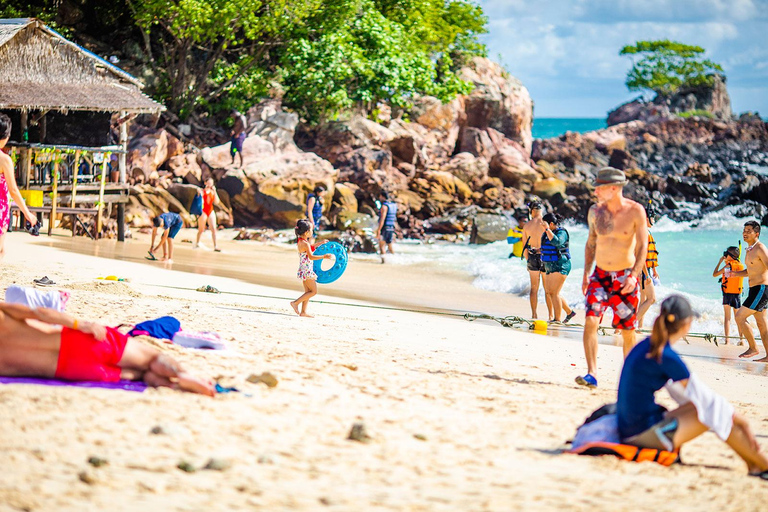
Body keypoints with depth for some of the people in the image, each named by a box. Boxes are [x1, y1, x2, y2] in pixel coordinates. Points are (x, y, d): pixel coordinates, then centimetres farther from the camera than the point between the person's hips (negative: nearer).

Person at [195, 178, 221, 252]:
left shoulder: (212, 192, 9)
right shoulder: (202, 191, -3)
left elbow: (217, 202, -3)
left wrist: (214, 192, -7)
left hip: (211, 212, 3)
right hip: (203, 211, -3)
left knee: (213, 229, -8)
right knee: (201, 230, 6)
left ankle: (215, 246, -10)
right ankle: (197, 242, 31)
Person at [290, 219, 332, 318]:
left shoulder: (300, 241, 11)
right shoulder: (305, 244, -19)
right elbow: (311, 257, -28)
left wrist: (320, 243, 30)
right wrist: (324, 257, -30)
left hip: (304, 270, 10)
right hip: (307, 270, -10)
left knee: (308, 292, 13)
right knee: (314, 291, -3)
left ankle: (303, 311, 12)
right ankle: (296, 303, -5)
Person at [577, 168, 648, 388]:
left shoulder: (635, 211, -8)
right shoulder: (595, 211, 3)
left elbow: (642, 246, -9)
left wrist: (634, 275, -20)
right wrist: (586, 274, 10)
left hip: (625, 277, -3)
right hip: (600, 275, 3)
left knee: (628, 332, 4)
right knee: (590, 321, -16)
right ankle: (591, 374, -18)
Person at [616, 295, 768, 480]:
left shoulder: (645, 346, 9)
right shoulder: (667, 357, -18)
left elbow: (681, 393, 19)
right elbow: (703, 396, -10)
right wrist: (740, 420, 4)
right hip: (646, 433, -9)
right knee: (717, 412, -4)